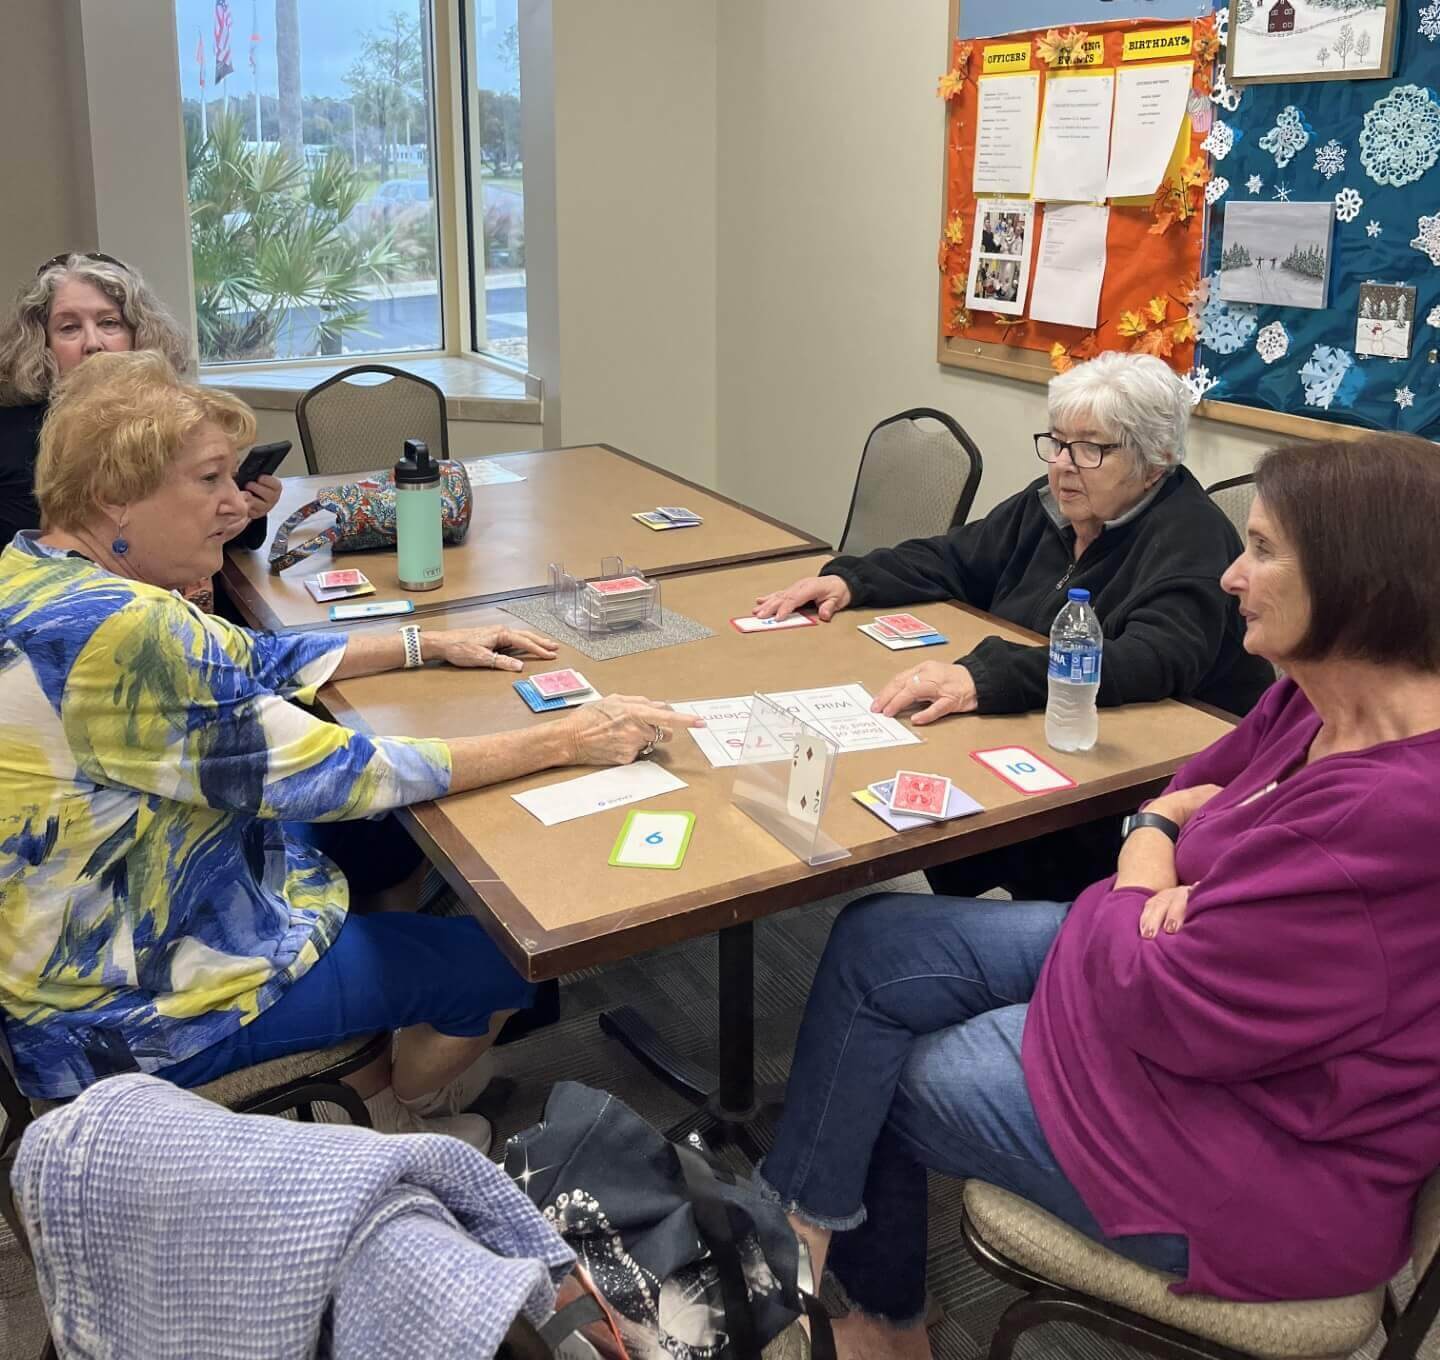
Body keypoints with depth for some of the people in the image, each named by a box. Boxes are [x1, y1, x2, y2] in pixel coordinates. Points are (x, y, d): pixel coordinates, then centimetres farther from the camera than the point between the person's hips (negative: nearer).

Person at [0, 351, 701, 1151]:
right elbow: (336, 777, -28)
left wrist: (428, 646, 6)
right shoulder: (119, 632, -33)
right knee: (500, 960, 4)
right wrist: (563, 742, -22)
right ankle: (397, 1135, 33)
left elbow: (249, 660, 10)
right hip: (134, 1018, -10)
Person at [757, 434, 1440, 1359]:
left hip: (1261, 1153, -9)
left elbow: (1168, 1004, -28)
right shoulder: (1321, 702, -4)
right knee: (874, 946, 4)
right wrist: (1165, 830, -10)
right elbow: (1202, 789, 14)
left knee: (876, 1075, -1)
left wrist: (1143, 884, -7)